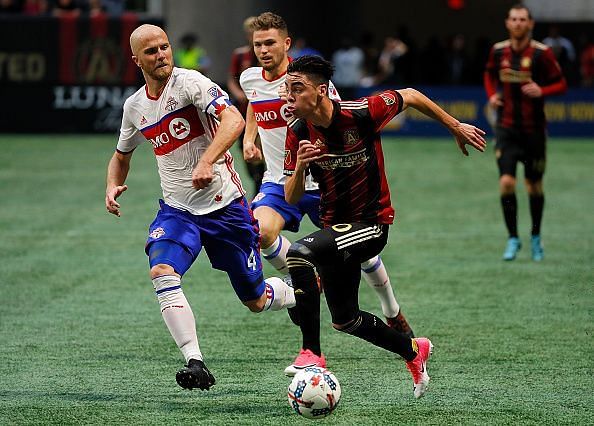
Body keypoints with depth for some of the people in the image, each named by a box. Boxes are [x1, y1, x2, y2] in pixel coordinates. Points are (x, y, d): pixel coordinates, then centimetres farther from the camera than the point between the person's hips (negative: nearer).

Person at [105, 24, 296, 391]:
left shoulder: (189, 83, -15)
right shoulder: (134, 106, 4)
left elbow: (234, 120, -31)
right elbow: (122, 155, 23)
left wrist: (207, 162, -45)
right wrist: (113, 185, 1)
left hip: (225, 206, -4)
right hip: (177, 209, 4)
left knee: (256, 300, 7)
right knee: (163, 274, -27)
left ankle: (299, 295, 43)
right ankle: (195, 363, -27)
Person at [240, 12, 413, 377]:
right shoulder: (250, 79, 0)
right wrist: (248, 138, 11)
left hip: (320, 181, -2)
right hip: (279, 182, 3)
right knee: (261, 230, -29)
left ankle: (394, 314, 33)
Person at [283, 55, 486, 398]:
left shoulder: (361, 114, -21)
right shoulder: (298, 134, -8)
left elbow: (411, 97, -4)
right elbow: (292, 198, -5)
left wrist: (456, 127, 7)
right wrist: (299, 166, -26)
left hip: (371, 224, -7)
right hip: (336, 225, 7)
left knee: (299, 252, -32)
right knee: (345, 321, 16)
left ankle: (311, 353, -27)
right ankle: (413, 351, 42)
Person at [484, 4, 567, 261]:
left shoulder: (542, 53, -10)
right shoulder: (498, 51, 0)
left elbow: (561, 84, -5)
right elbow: (489, 74, 21)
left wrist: (542, 91, -24)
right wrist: (491, 94, 3)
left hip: (534, 129, -1)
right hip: (506, 127, 1)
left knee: (534, 185, 10)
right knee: (506, 182, -13)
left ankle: (536, 238, 30)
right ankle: (512, 239, -1)